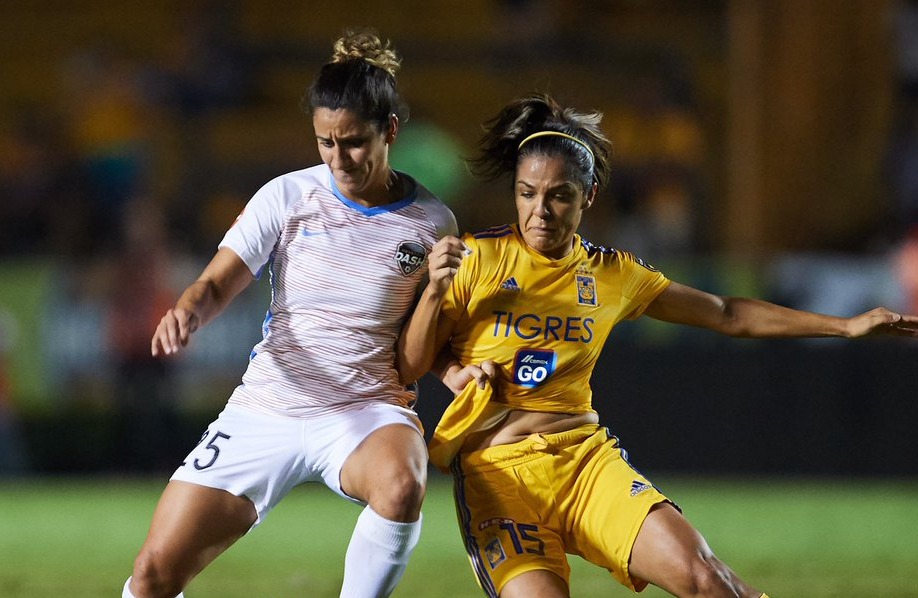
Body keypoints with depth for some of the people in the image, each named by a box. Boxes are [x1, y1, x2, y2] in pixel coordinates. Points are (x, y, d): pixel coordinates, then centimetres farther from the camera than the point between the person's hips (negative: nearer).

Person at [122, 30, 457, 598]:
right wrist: (188, 309, -27)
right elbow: (218, 284, -4)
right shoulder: (288, 197, 0)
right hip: (266, 407, 1)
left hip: (368, 411, -1)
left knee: (401, 485, -39)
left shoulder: (431, 223, -1)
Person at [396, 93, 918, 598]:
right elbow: (408, 367, 3)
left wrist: (846, 325, 21)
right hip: (494, 465, -2)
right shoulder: (475, 260, 0)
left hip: (584, 454, 2)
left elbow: (728, 315, 21)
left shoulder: (612, 275, 10)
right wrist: (435, 291, -15)